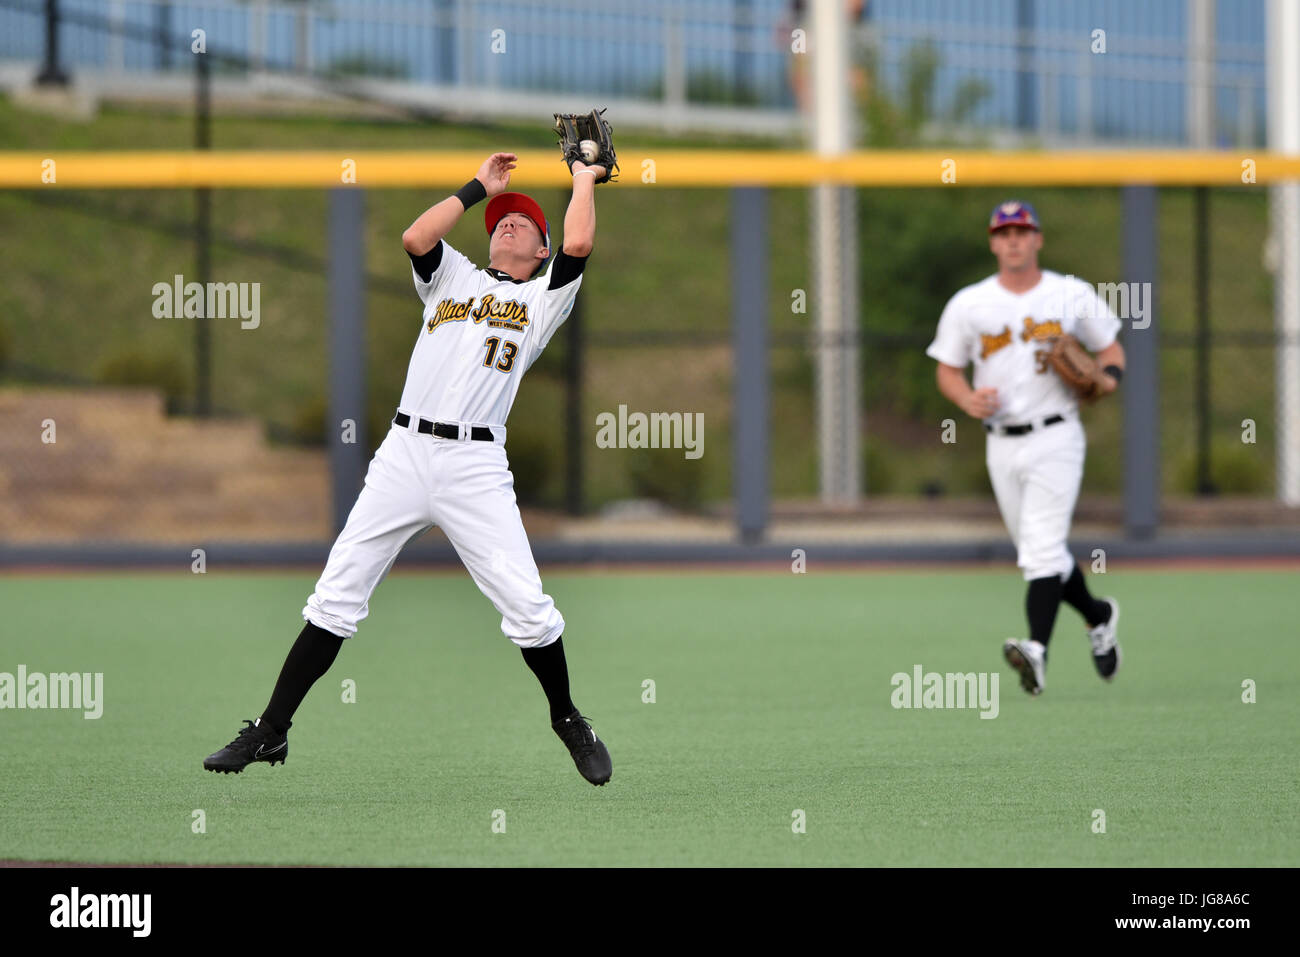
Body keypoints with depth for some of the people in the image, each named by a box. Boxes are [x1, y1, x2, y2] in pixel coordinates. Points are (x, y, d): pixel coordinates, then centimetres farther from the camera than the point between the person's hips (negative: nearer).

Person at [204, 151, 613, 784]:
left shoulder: (542, 299, 14)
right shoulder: (453, 277, 21)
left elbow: (578, 245, -5)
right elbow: (415, 237, 0)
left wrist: (585, 179, 10)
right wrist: (478, 188, 8)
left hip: (476, 466, -2)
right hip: (404, 453, 2)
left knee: (528, 607, -11)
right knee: (335, 596, -3)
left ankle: (567, 721, 13)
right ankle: (270, 732, 1)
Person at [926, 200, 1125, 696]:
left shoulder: (1074, 296, 2)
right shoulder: (968, 305, 5)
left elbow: (1111, 348, 12)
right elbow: (947, 370, 11)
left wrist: (1108, 377, -10)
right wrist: (968, 399, -10)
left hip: (1056, 437, -4)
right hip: (1002, 445, 4)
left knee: (1042, 547, -18)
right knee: (1040, 554, 12)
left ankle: (1037, 649, -30)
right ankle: (1098, 615, 38)